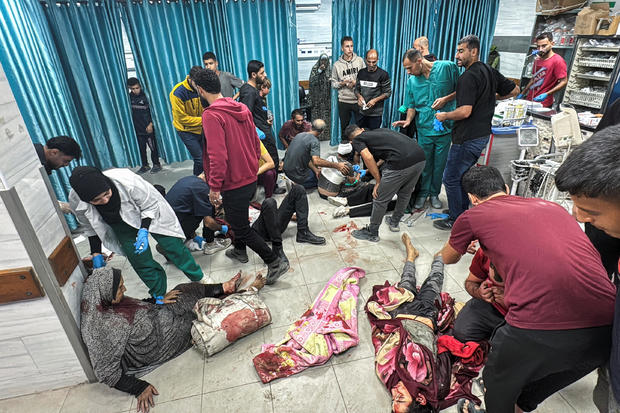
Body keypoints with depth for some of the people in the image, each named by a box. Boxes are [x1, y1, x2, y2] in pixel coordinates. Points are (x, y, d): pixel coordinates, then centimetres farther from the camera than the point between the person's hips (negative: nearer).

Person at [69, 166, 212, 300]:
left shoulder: (127, 181, -40)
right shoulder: (76, 201, -26)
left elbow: (150, 205, -21)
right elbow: (90, 227, -4)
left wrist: (144, 231, -31)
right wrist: (96, 254, -3)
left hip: (148, 215, -2)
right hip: (121, 226, 3)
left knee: (173, 245, 2)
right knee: (141, 261, -2)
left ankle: (199, 278, 23)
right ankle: (160, 296, 19)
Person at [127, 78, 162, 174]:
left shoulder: (145, 95, -8)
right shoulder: (130, 97, 4)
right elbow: (129, 111, 13)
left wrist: (150, 124, -13)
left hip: (148, 127, -4)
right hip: (137, 128, 5)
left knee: (153, 146, 3)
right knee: (141, 148, 10)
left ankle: (156, 164, 17)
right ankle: (145, 165, 22)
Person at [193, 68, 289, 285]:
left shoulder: (211, 115, -19)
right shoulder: (242, 108, 5)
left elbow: (218, 156, -26)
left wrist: (214, 187, -18)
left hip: (233, 184, -9)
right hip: (251, 179, 9)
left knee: (241, 227, 4)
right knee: (239, 217, 28)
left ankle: (275, 262, 6)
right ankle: (239, 249, 50)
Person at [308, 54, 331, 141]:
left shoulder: (330, 69, 7)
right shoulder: (315, 68, 3)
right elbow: (311, 81, -9)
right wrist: (319, 71, -15)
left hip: (327, 97, 1)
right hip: (316, 97, -1)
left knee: (326, 116, -1)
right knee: (316, 114, -5)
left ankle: (326, 134, 7)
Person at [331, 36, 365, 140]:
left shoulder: (360, 60, 1)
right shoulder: (337, 65, 1)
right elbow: (333, 84, 3)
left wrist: (356, 83, -13)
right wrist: (343, 83, -15)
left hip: (358, 100, 0)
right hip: (344, 101, 0)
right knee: (344, 126, 11)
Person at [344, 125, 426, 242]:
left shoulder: (357, 140, 12)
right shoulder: (378, 131, 31)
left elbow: (368, 157, -7)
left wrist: (378, 182, 1)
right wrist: (369, 170, 54)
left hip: (401, 163, -8)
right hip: (420, 158, 8)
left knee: (380, 200, 11)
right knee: (405, 194, 29)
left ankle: (372, 233, 29)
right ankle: (394, 223, 50)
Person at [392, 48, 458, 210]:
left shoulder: (447, 67, -6)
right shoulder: (411, 81, 5)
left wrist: (446, 99, -15)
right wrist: (408, 120, -8)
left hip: (444, 127, -2)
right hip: (424, 128, 2)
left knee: (439, 164, 9)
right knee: (424, 163, 9)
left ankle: (434, 193, 27)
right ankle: (423, 193, 26)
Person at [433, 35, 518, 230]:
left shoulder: (469, 77, -17)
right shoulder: (490, 71, 12)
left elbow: (465, 111, -26)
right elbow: (514, 90, 21)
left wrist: (444, 116, -9)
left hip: (468, 137, -10)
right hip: (483, 133, 10)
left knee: (451, 178, -1)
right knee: (462, 174, 21)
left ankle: (456, 220, 8)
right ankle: (463, 210, 32)